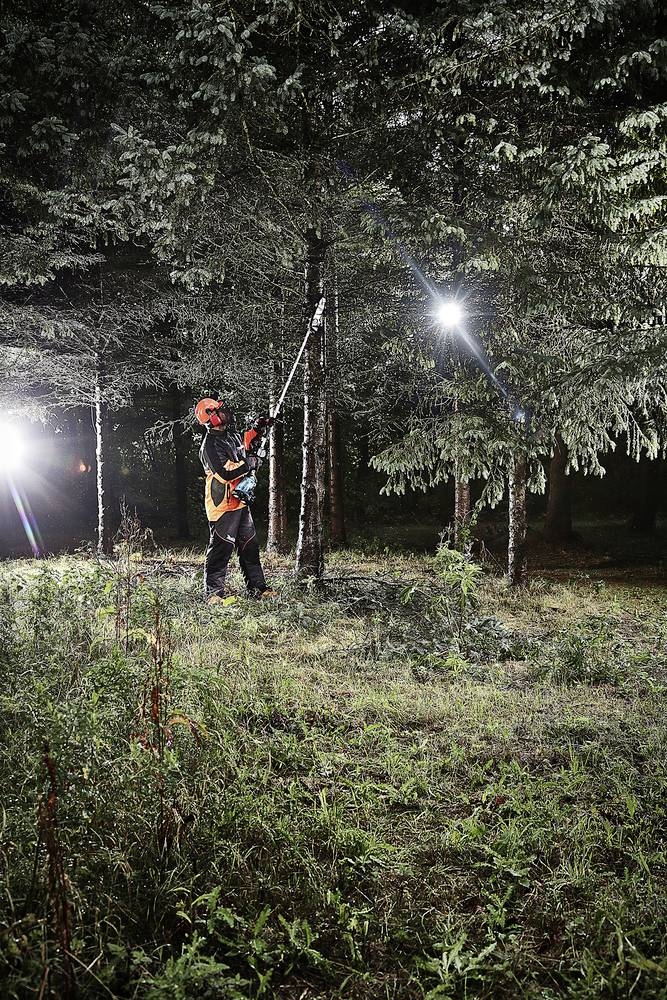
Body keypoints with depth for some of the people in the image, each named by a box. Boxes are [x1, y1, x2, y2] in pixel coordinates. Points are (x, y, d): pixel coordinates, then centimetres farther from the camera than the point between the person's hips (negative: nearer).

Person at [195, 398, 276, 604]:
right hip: (223, 504, -9)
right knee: (221, 548, -6)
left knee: (250, 545, 12)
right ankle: (213, 593, 1)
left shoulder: (231, 435, 11)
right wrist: (250, 463, -17)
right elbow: (226, 473, -27)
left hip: (239, 501, 9)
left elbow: (243, 443, 32)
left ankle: (257, 587, 20)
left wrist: (257, 430, 14)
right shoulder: (211, 445, -18)